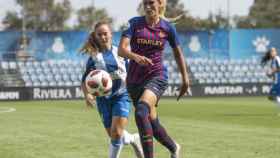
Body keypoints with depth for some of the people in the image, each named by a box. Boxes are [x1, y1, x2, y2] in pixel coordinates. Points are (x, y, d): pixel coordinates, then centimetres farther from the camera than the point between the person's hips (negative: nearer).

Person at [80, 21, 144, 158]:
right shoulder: (94, 57, 0)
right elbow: (85, 81, 1)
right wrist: (87, 95, -16)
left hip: (122, 95, -1)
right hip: (103, 99, 1)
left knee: (117, 133, -17)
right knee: (113, 135, 6)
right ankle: (133, 139, 36)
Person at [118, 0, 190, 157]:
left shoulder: (167, 27, -2)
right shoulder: (134, 23, -4)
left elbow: (178, 53, 12)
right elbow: (121, 49, -16)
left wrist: (185, 79, 12)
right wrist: (136, 57, -36)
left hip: (157, 76, -3)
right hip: (134, 79, 3)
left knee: (141, 113, -29)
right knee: (152, 123, 12)